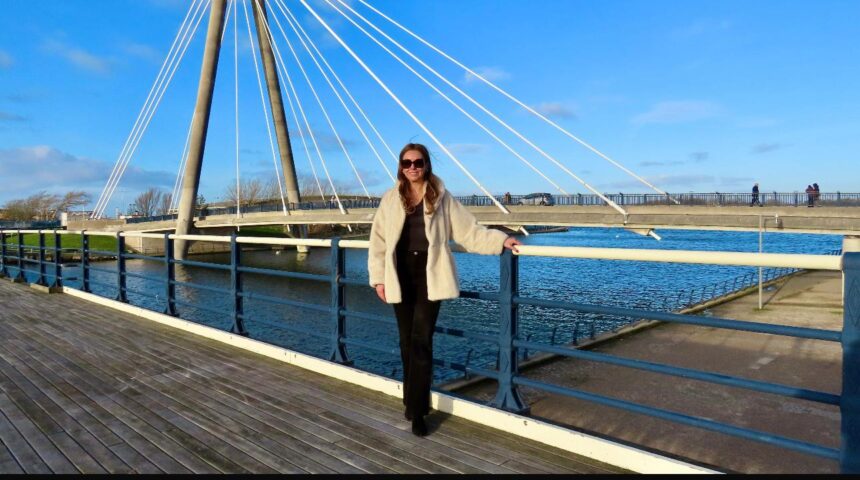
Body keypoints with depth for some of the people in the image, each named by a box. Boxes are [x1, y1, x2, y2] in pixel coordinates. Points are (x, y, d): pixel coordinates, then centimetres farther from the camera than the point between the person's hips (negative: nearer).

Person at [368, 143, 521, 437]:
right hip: (401, 277, 2)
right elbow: (379, 240, 5)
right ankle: (414, 402, 27)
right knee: (408, 342, 11)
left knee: (421, 342, -7)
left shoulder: (442, 198, 3)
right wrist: (378, 278, 1)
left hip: (429, 277, -2)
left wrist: (500, 240, -7)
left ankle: (417, 411, 2)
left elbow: (468, 231, 3)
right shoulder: (391, 199, 5)